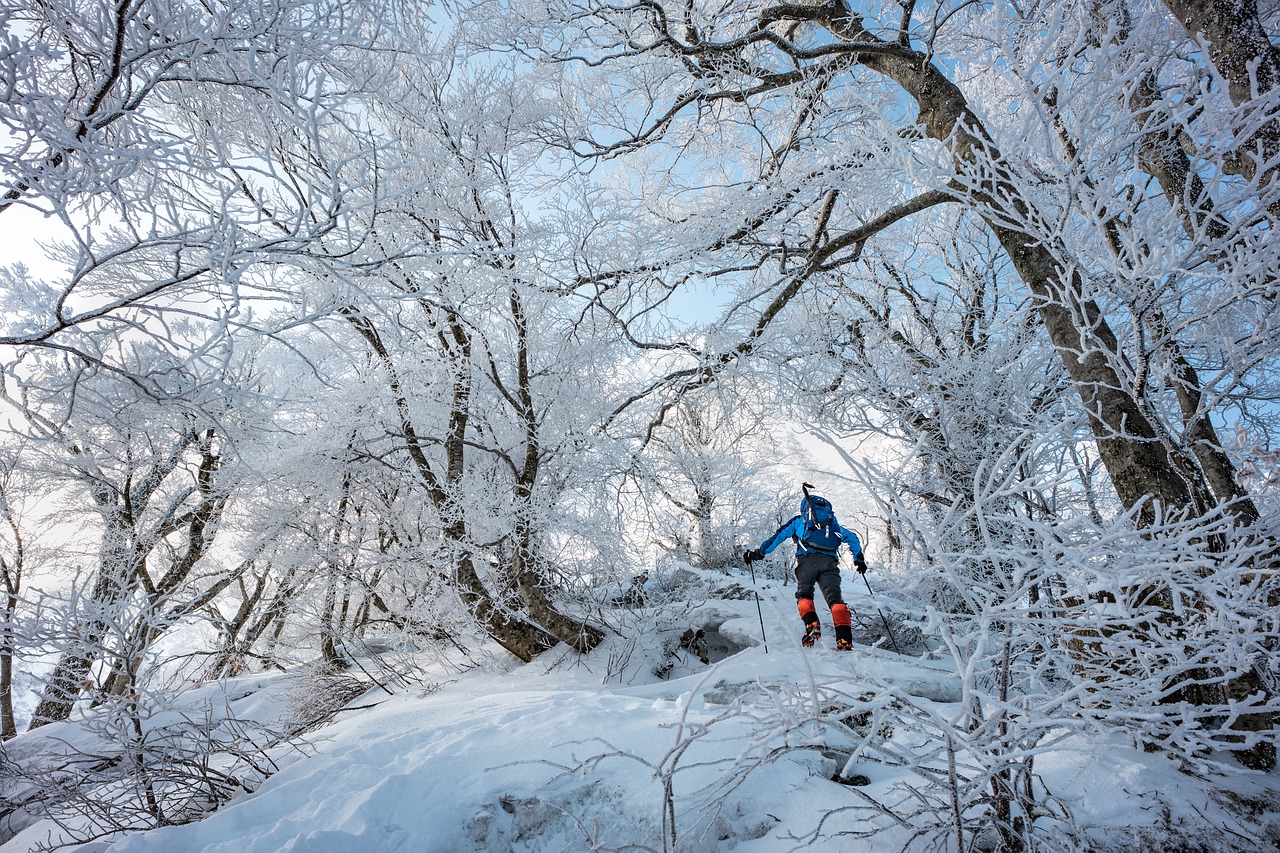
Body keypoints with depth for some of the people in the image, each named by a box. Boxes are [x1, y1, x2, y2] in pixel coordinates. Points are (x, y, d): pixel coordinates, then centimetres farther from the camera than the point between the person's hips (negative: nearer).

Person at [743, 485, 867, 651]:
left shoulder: (799, 520, 28)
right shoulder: (834, 523, 36)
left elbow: (779, 535, 18)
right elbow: (851, 538, 30)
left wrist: (759, 552, 18)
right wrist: (859, 559, 35)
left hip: (807, 558, -2)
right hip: (829, 561, 2)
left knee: (804, 594, 11)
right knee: (834, 598, -2)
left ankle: (811, 624, -15)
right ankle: (844, 639, -19)